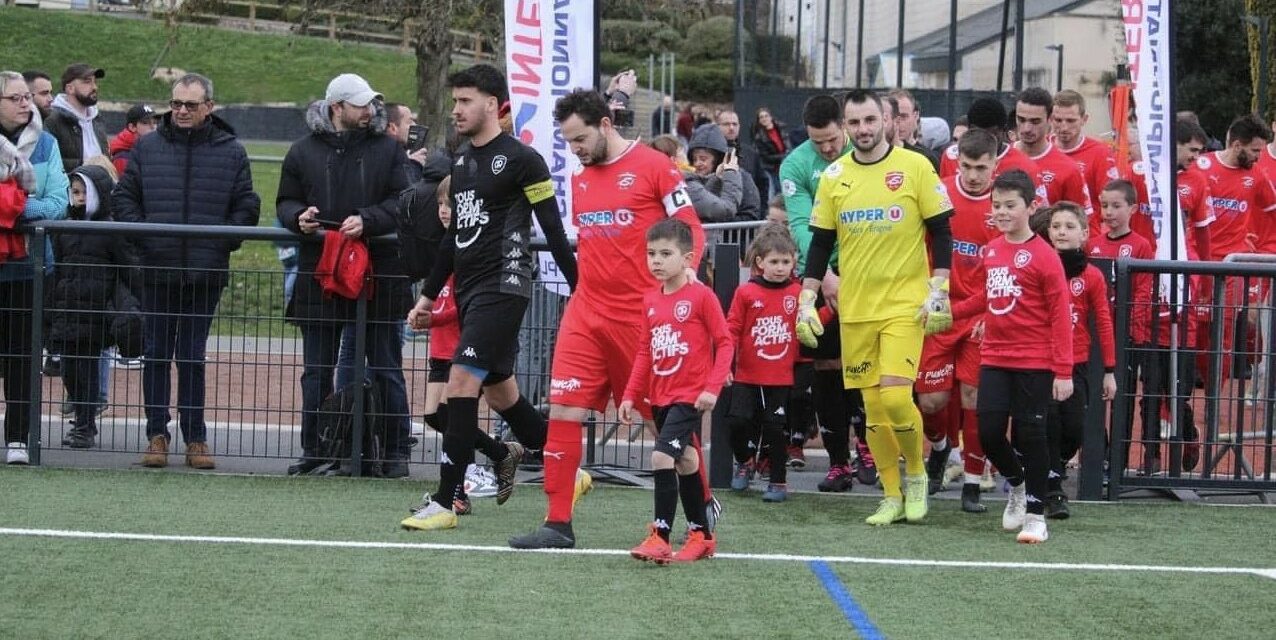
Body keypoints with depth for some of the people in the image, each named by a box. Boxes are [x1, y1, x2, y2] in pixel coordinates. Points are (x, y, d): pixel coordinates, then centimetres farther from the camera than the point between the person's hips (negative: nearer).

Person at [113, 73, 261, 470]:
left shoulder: (231, 152, 4)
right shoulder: (147, 148, 5)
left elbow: (247, 206, 8)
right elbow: (123, 196, 8)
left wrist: (223, 241, -4)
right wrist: (141, 234, -6)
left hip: (206, 273, -1)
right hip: (156, 270, 1)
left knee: (193, 357, 5)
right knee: (156, 354, 5)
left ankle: (195, 437, 11)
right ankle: (157, 434, 11)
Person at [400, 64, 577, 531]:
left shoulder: (521, 159, -9)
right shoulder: (462, 162, 16)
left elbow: (553, 230, -9)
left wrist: (579, 290, -10)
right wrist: (429, 294, 24)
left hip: (503, 286, -9)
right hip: (468, 290, 9)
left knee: (462, 380, -16)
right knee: (499, 389, 12)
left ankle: (445, 502, -15)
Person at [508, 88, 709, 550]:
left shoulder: (653, 166, -6)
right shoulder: (579, 179, 12)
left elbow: (692, 231, -7)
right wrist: (586, 282, 14)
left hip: (644, 316, -5)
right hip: (587, 313, 6)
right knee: (563, 410, -4)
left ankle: (705, 506, 23)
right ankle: (558, 524, 0)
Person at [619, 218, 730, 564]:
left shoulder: (701, 296, -10)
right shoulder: (650, 301, 9)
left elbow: (724, 342, -9)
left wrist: (713, 387, -17)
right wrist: (631, 396, 12)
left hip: (689, 396, -7)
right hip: (659, 398, 7)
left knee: (662, 456, -19)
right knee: (683, 462, 14)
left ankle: (660, 536, -16)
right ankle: (701, 534, 25)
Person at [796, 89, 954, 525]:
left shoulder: (915, 167, -4)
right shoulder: (833, 176, 5)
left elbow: (941, 232, -1)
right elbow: (820, 243, 10)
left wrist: (938, 292, -8)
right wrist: (806, 300, 4)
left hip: (905, 304, -3)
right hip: (854, 308, 4)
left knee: (895, 396, -16)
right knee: (872, 406, 4)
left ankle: (916, 473, 10)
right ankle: (893, 497, 14)